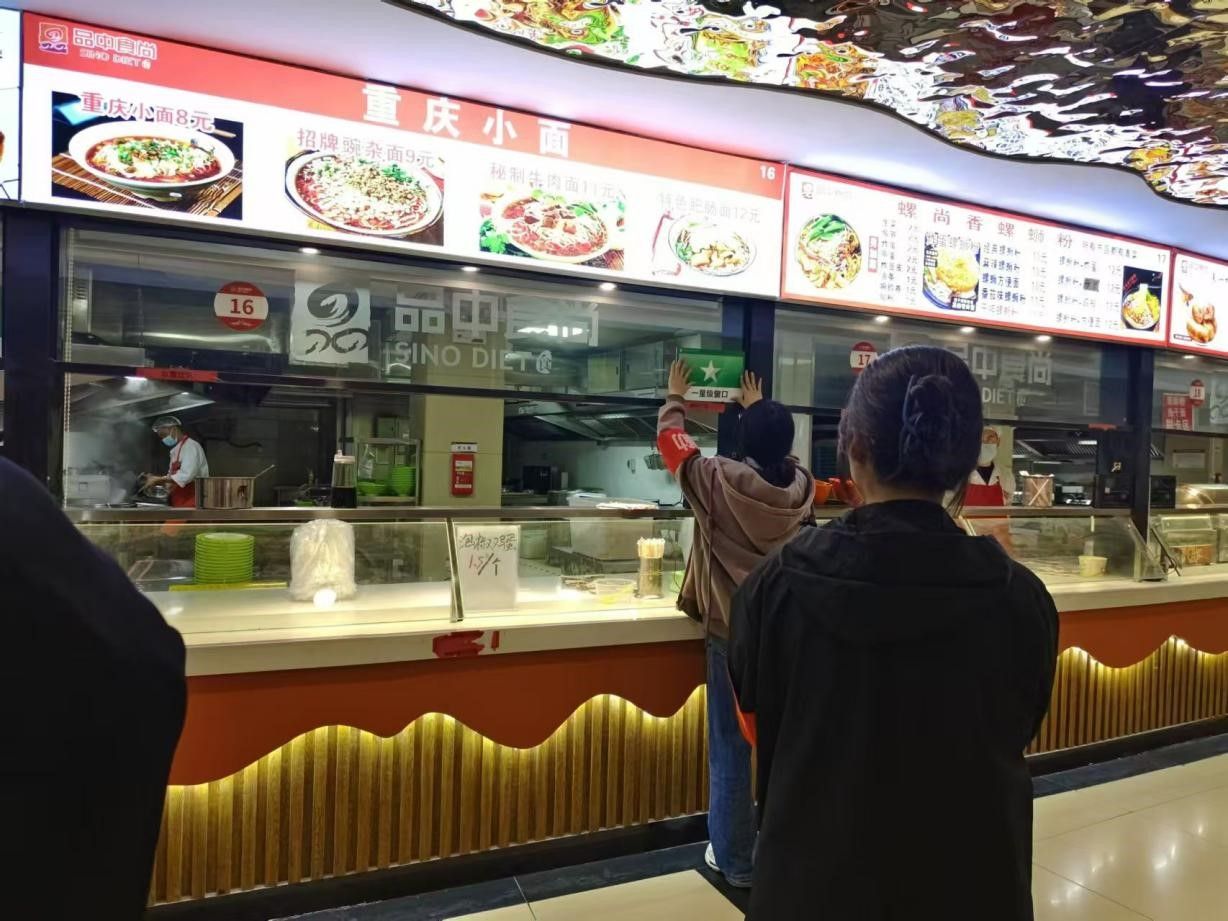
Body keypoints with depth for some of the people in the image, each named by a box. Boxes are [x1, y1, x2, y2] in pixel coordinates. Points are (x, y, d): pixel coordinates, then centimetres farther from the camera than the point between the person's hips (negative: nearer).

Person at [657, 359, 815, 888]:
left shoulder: (717, 480, -15)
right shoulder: (801, 487, -3)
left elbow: (670, 440, 3)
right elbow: (777, 454, 20)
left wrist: (675, 397, 21)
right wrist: (759, 407, 36)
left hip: (732, 635, -4)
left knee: (731, 752, 8)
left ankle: (736, 861, 20)